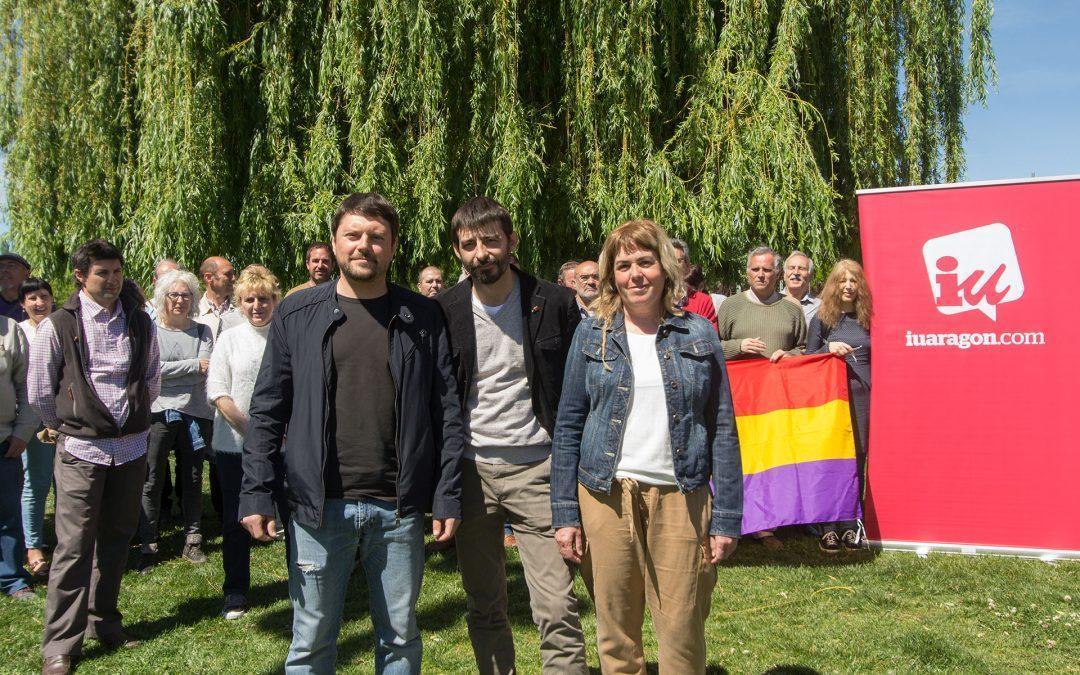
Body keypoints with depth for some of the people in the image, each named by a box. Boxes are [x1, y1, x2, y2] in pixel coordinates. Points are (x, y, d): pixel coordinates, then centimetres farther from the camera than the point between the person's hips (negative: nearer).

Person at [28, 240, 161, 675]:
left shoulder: (140, 323, 4)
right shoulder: (58, 326, -5)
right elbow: (39, 393, 2)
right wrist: (71, 425, 9)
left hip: (131, 448, 4)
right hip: (81, 451, -4)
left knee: (116, 540, 13)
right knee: (74, 546, -2)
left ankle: (104, 624, 27)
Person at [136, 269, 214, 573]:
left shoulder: (202, 332, 9)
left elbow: (206, 372, -3)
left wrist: (167, 372, -10)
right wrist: (193, 365, -8)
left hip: (194, 414, 2)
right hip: (157, 414, -2)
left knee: (192, 481, 9)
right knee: (151, 482, 0)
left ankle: (192, 540, 20)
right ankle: (148, 545, 8)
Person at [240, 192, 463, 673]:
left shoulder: (422, 317, 3)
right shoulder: (297, 315, 2)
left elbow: (447, 411, 2)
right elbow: (267, 411, 3)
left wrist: (448, 497, -2)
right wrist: (255, 494, -4)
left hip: (399, 507, 1)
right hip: (320, 506, 0)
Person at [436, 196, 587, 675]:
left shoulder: (556, 303, -3)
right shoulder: (444, 312, 2)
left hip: (537, 472, -2)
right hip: (471, 473, 2)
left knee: (557, 611, -4)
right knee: (484, 608, 13)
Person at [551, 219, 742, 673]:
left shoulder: (699, 334, 4)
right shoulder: (592, 334, 4)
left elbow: (723, 429, 4)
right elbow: (568, 427, 5)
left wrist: (727, 518, -2)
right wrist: (565, 514, -2)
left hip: (680, 498, 0)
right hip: (606, 496, 1)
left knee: (682, 636, 2)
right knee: (615, 636, 8)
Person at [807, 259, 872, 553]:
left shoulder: (865, 318, 10)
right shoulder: (822, 318, 4)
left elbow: (874, 358, 15)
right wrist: (828, 348, -12)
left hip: (861, 394, 2)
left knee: (857, 457, 2)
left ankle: (850, 526, 10)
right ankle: (828, 528, 4)